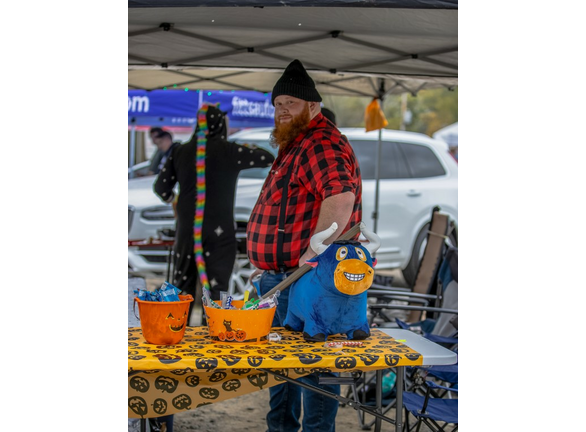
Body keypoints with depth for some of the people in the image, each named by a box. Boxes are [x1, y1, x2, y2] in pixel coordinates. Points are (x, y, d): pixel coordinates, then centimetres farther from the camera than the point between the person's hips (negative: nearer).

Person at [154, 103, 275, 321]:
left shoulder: (180, 152, 2)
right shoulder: (229, 151, -7)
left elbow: (161, 186, 8)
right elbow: (268, 159, 3)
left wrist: (173, 199, 28)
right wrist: (252, 149, 22)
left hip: (186, 229, 4)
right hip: (219, 232, -3)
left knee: (181, 287, 14)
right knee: (216, 289, 2)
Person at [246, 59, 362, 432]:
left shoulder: (321, 144, -16)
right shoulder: (295, 145, 20)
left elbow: (341, 197, -34)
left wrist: (313, 252, -31)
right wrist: (268, 263, 27)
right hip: (280, 277, 11)